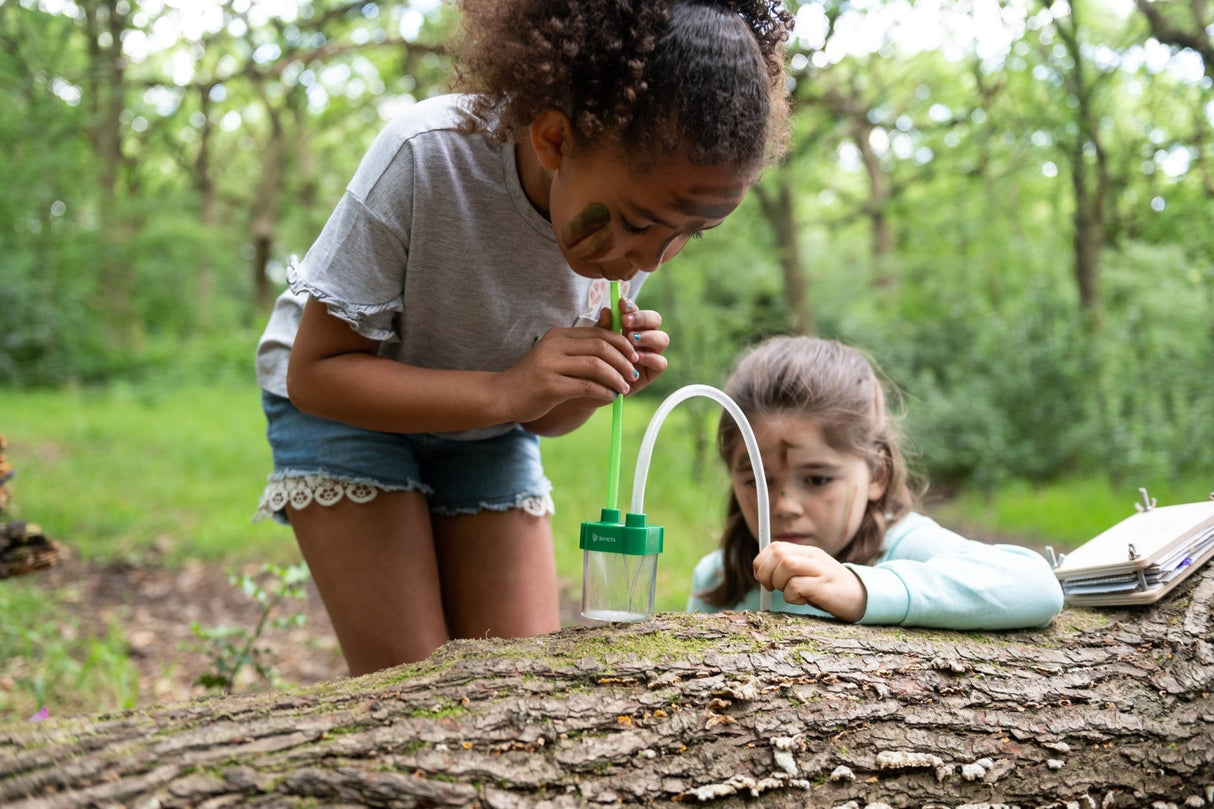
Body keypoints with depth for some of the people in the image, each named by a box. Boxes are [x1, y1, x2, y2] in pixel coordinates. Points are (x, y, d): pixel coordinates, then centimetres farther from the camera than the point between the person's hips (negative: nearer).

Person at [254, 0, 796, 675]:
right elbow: (315, 370, -25)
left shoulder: (651, 208, -17)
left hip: (484, 424, 4)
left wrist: (593, 386, -27)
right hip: (344, 402, -4)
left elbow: (542, 418, -4)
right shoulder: (426, 158, -33)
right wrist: (501, 392, -37)